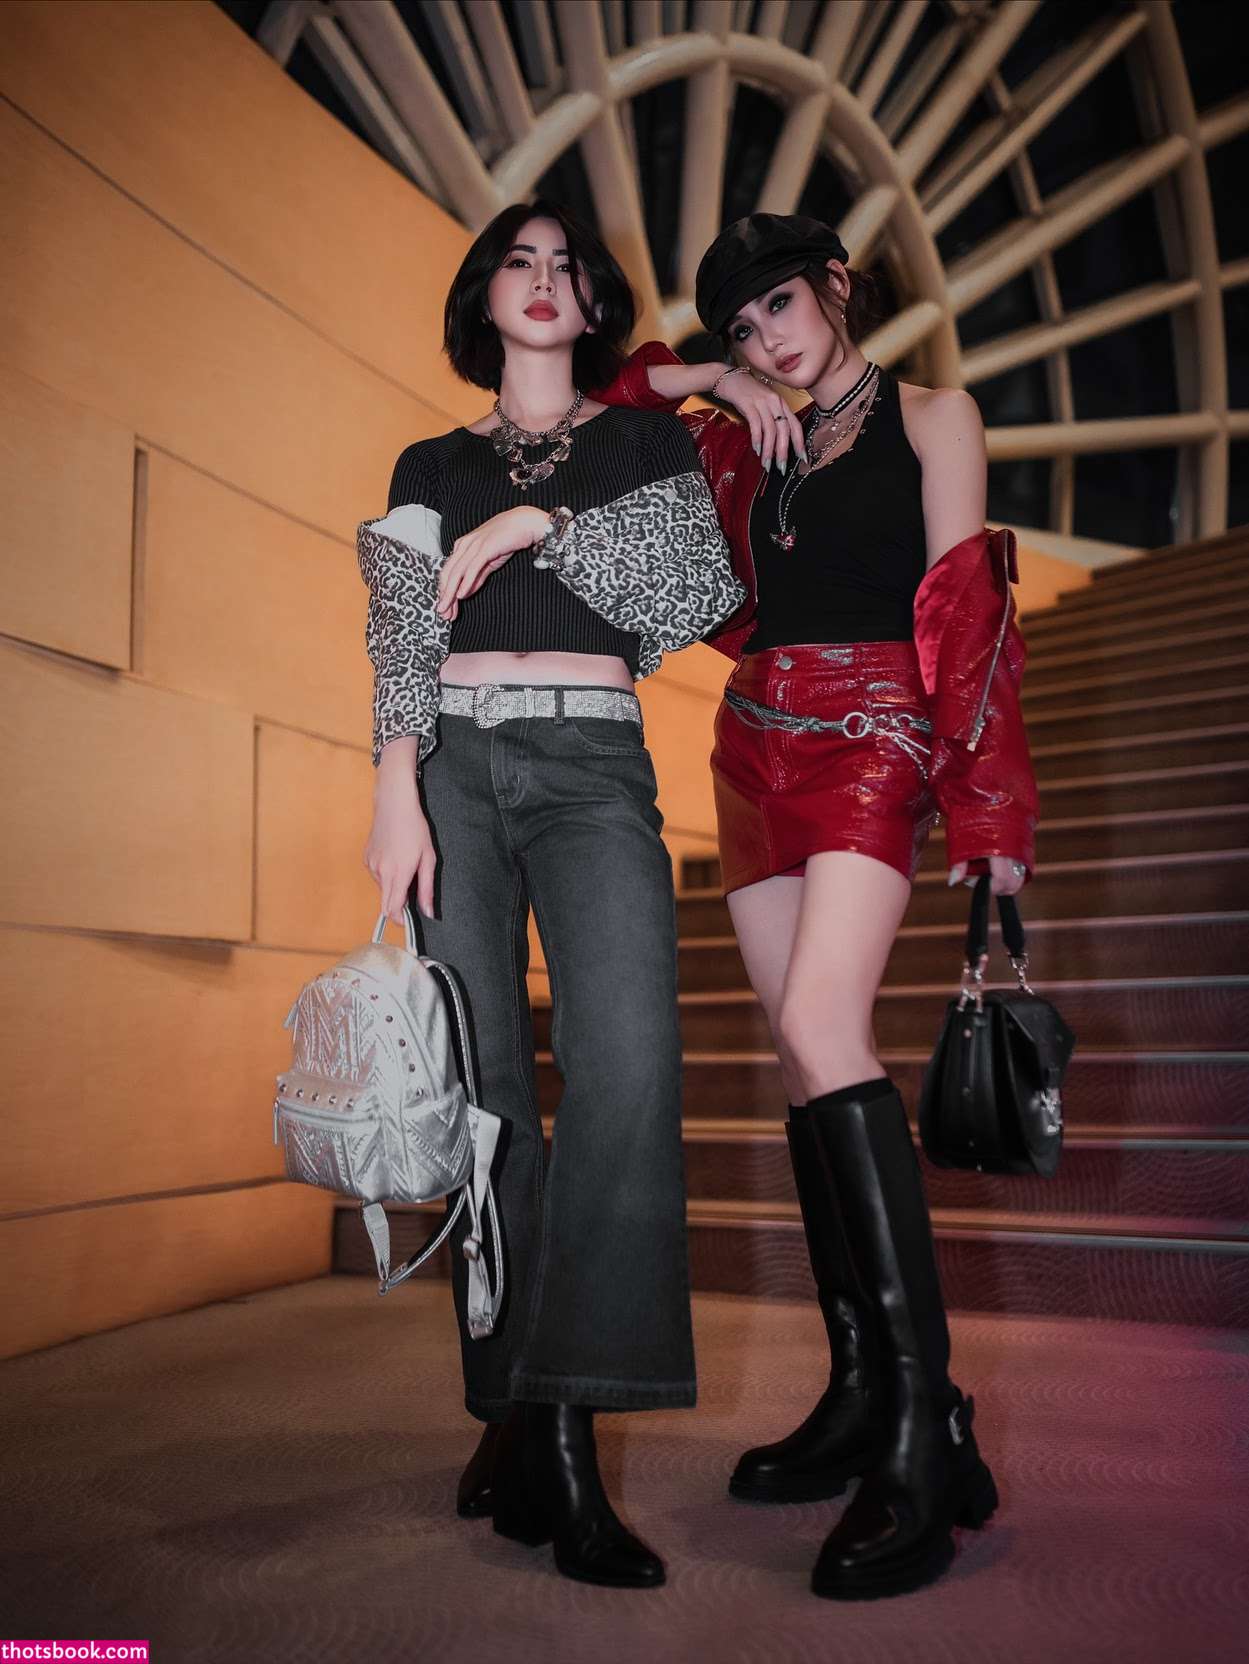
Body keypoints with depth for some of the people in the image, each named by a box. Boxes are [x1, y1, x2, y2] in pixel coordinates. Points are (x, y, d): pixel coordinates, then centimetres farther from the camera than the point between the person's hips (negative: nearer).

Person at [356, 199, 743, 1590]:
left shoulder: (649, 442, 20)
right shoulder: (431, 466, 20)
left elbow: (704, 585, 3)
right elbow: (402, 624, 5)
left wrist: (543, 524, -2)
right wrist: (395, 782, -11)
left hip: (596, 761, -1)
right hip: (453, 762, 1)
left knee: (626, 1058, -22)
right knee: (481, 1082, -5)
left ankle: (555, 1424, -15)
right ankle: (523, 1415, 6)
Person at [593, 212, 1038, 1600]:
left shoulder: (931, 417, 8)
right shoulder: (741, 444, 20)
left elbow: (966, 605, -2)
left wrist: (986, 802, -11)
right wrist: (698, 383, 14)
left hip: (870, 740, -5)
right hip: (757, 748, 6)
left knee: (822, 1028, -25)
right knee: (805, 1055, 0)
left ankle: (927, 1428, -21)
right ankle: (859, 1392, 7)